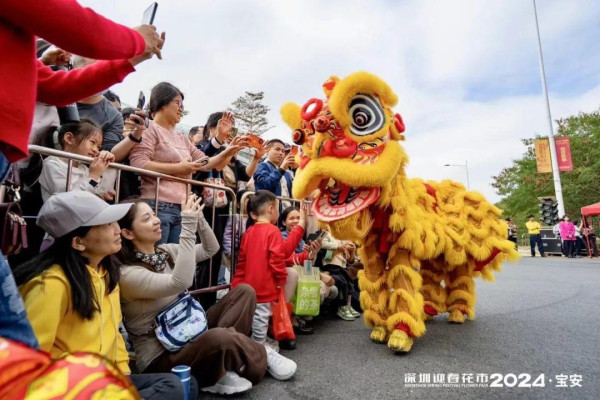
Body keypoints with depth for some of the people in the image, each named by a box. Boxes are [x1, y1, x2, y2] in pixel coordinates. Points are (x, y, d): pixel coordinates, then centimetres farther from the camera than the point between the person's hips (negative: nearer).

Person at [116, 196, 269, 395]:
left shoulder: (166, 251, 3)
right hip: (161, 355, -8)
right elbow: (180, 282, -35)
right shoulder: (127, 274, -21)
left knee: (244, 291, -3)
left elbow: (210, 249, 8)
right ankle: (261, 358, -5)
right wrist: (188, 226, -35)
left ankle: (222, 367, -14)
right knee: (220, 337, -39)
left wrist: (199, 219, -11)